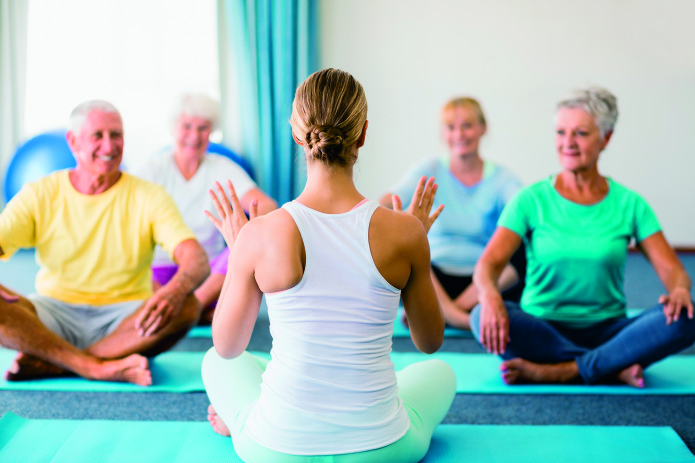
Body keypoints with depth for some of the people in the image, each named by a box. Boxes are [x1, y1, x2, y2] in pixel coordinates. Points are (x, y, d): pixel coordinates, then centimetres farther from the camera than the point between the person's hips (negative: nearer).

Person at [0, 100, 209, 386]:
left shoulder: (149, 198, -1)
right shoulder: (39, 195, 2)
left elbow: (197, 260, -14)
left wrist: (176, 290, -40)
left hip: (124, 319, 0)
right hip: (54, 315, 1)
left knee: (186, 306, -31)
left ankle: (50, 365, -27)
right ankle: (100, 369, -30)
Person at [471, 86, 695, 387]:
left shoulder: (629, 204, 4)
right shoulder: (532, 201, 0)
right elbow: (489, 263, -10)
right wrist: (490, 294, -34)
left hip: (608, 332, 1)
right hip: (543, 331, -1)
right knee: (485, 318, -32)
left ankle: (561, 372, -26)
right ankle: (616, 369, -23)